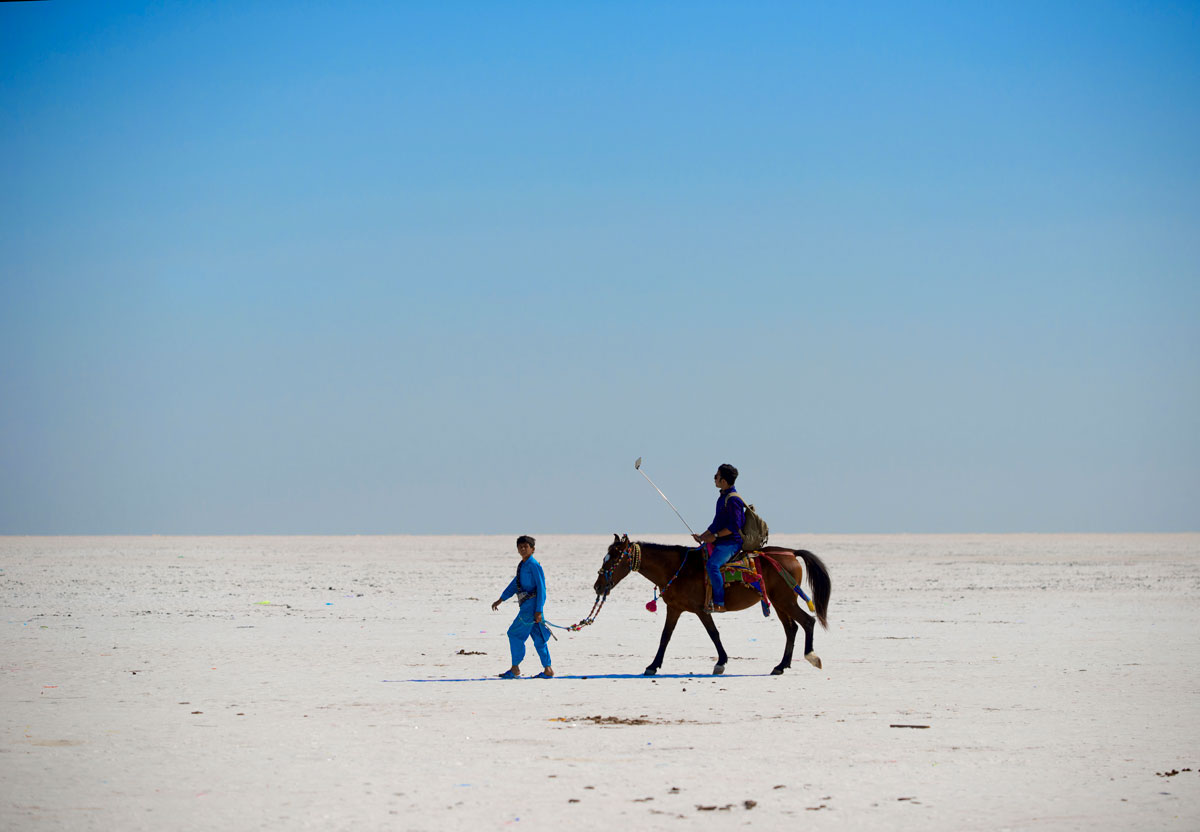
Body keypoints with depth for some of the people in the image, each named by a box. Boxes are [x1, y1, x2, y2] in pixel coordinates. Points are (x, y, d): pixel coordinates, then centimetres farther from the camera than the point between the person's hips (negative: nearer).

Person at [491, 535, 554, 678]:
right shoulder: (522, 565, 17)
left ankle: (515, 669, 3)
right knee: (538, 638, 8)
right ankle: (548, 670, 9)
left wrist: (538, 611, -19)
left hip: (531, 605, -9)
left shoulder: (534, 565, -12)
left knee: (515, 634, -4)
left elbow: (541, 587, -15)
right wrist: (500, 600, 22)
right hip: (527, 606, 9)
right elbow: (514, 584, 26)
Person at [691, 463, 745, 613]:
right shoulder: (723, 497, 16)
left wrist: (715, 536, -18)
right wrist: (703, 536, 19)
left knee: (712, 565, -32)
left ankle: (719, 603, -31)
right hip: (721, 541, 11)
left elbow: (734, 526, -20)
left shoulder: (733, 500, -16)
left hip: (730, 542, -11)